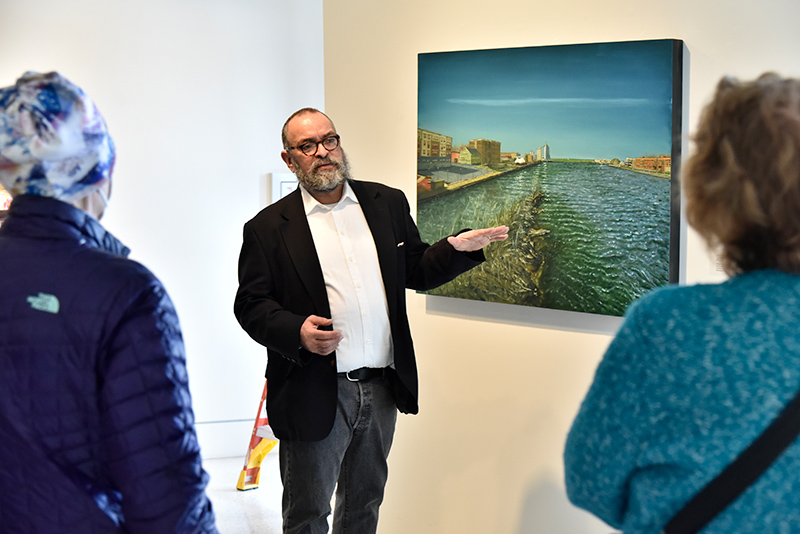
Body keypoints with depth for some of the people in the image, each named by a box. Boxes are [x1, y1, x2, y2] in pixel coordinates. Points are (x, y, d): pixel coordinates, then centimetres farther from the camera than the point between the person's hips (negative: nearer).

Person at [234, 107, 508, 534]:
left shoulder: (388, 204, 8)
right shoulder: (267, 228, -3)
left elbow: (416, 272, 12)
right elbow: (250, 305, -5)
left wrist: (457, 249, -7)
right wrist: (296, 332, -23)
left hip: (382, 387, 4)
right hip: (314, 397, -3)